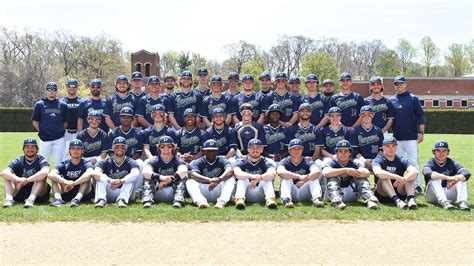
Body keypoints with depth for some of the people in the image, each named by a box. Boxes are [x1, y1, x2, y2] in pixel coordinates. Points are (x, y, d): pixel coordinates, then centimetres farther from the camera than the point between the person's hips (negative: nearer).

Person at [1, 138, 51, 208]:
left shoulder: (41, 161, -5)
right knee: (7, 176, -11)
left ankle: (31, 199, -39)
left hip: (38, 194, -3)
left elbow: (45, 172, -30)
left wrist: (27, 180, -34)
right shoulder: (19, 162, 3)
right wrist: (18, 179, -32)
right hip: (20, 194, 3)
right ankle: (9, 199, -28)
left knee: (41, 177, -26)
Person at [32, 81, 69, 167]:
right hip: (44, 138, -1)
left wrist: (60, 131, 1)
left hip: (59, 139, 1)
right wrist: (42, 131, 0)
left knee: (59, 162, 6)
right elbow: (35, 121, 8)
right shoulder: (39, 104, 6)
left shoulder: (63, 105, 8)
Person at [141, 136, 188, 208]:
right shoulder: (154, 161, 4)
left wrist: (170, 180, -32)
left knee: (182, 176, -21)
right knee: (147, 177, -16)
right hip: (157, 194, 1)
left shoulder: (178, 161, 2)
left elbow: (183, 171, -22)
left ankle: (179, 199, -40)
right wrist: (161, 177, -34)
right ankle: (147, 199, -35)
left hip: (173, 192, -1)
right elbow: (145, 172, -18)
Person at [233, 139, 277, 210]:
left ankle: (270, 199, -42)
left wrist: (259, 178, -38)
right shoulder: (242, 162, 1)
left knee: (268, 178, -22)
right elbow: (237, 173, -22)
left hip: (261, 195, 0)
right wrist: (252, 176, -39)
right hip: (247, 196, 0)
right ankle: (240, 199, -42)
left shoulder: (265, 162, 0)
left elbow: (273, 173, -23)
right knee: (242, 179, -22)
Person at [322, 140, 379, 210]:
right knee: (333, 177, -24)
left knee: (362, 177, -15)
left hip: (351, 194, 2)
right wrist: (346, 170, -26)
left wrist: (346, 174, -18)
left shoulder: (354, 164, 6)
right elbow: (325, 173, -24)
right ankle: (336, 201, -49)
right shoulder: (332, 163, 2)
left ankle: (371, 199, -39)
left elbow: (367, 173, -17)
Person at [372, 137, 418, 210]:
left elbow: (415, 172, -17)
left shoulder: (401, 161, 4)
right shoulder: (378, 160, -4)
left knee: (409, 173, -16)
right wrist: (397, 177, -40)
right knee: (384, 176, -28)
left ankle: (411, 199, -36)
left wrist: (402, 180, -35)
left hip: (400, 194, 3)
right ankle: (397, 201, -46)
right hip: (382, 195, -2)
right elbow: (378, 172, -29)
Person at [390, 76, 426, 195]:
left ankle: (417, 186, 1)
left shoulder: (413, 99, 0)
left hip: (411, 137, -4)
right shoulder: (391, 100, 10)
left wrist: (421, 132, -8)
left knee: (413, 161, -5)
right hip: (396, 137, 4)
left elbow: (421, 116, -2)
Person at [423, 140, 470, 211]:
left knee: (462, 177, -13)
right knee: (435, 178, -27)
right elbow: (427, 173, -32)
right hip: (433, 196, -3)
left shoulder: (452, 163, 2)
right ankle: (444, 202, -46)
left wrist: (455, 179, -38)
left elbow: (467, 173, -16)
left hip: (449, 195, 3)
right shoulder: (431, 163, -6)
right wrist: (447, 177, -43)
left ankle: (462, 201, -34)